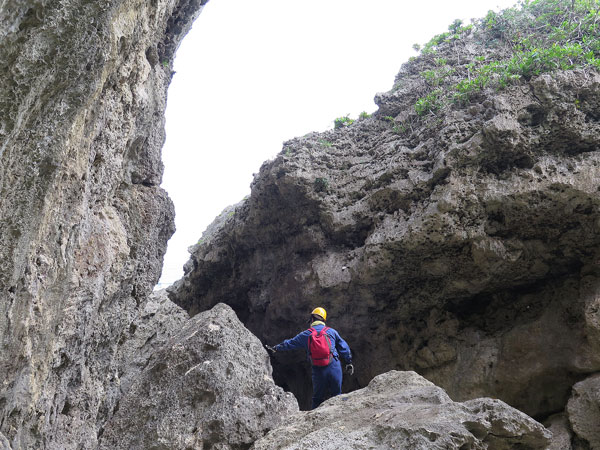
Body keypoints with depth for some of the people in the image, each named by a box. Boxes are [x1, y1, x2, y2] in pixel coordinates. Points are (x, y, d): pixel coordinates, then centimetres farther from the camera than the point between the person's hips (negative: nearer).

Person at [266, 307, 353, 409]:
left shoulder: (305, 335, 6)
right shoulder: (331, 332, 6)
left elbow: (289, 343, 17)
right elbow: (344, 347, 11)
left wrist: (275, 348, 30)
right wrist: (349, 362, 21)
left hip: (318, 370, 0)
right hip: (334, 367, 0)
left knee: (317, 398, 12)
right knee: (336, 395, 8)